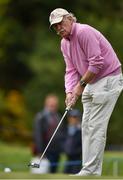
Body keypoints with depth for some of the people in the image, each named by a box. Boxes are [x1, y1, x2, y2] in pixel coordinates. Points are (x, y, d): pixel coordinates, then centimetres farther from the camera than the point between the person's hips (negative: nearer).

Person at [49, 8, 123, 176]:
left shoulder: (84, 32, -19)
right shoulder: (64, 43, 11)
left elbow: (96, 63, -22)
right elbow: (71, 70, 8)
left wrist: (81, 85, -15)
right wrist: (70, 92, -8)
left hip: (108, 79, -10)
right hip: (91, 83, 10)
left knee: (96, 127, -12)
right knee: (86, 126, 8)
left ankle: (91, 171, -12)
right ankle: (88, 170, 11)